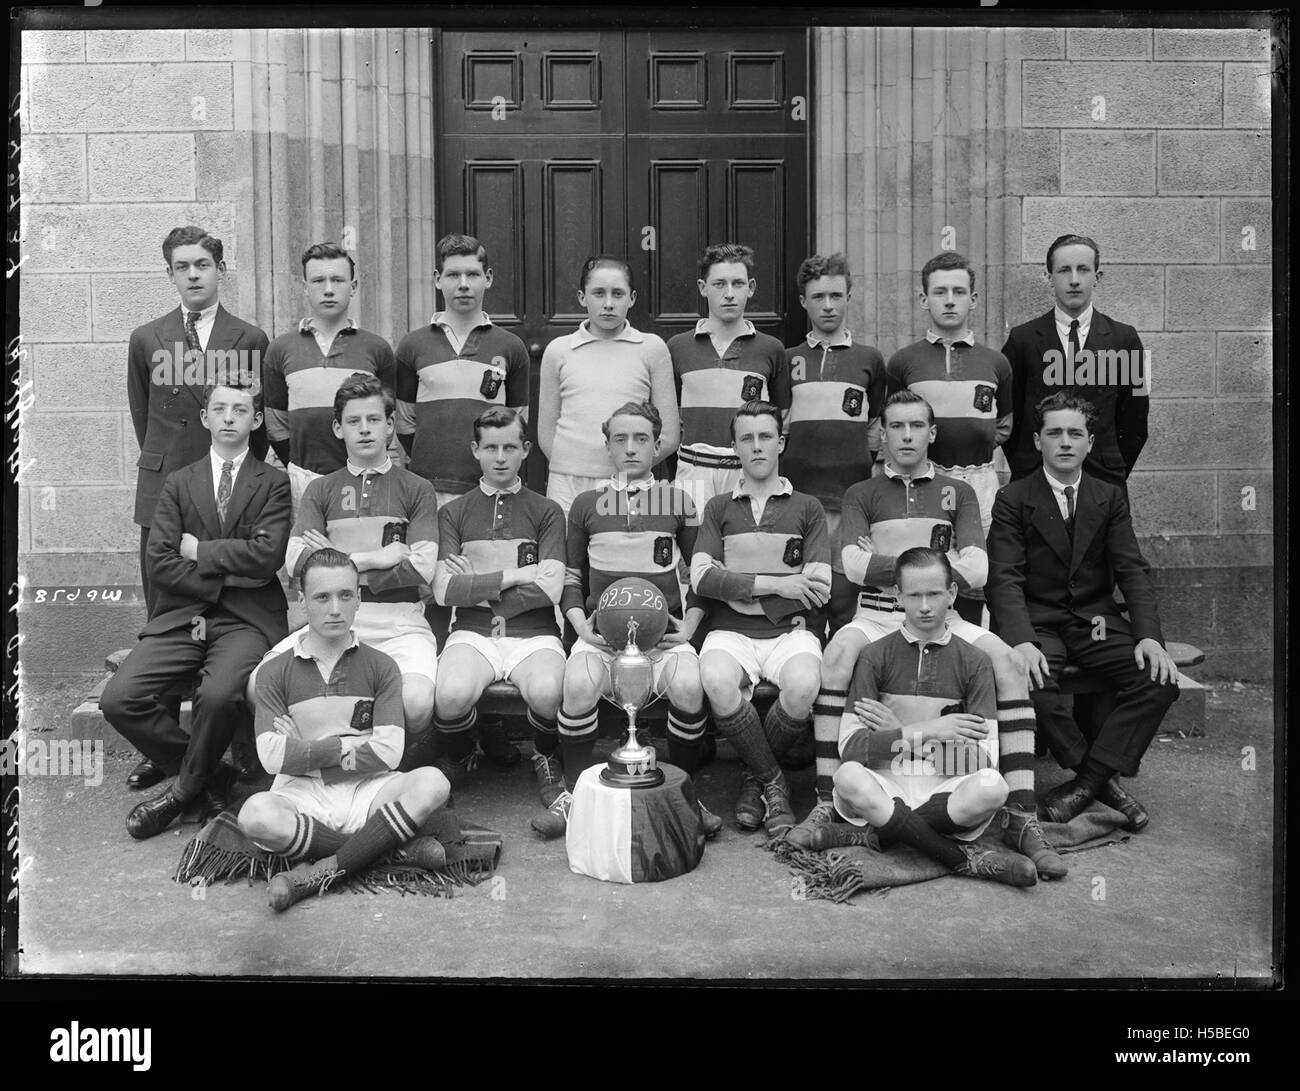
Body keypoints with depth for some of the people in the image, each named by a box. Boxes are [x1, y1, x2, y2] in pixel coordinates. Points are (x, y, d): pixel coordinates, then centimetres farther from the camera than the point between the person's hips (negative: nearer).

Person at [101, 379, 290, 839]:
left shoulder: (274, 483, 7)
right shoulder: (179, 483, 15)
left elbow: (267, 555, -8)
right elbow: (161, 562, 3)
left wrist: (199, 551, -3)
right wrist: (227, 577, -7)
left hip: (246, 619, -3)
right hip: (182, 616, 4)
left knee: (218, 695, -33)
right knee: (119, 699, -17)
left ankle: (186, 787, -2)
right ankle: (209, 777, 3)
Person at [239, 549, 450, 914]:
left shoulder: (380, 667, 5)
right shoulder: (275, 672, 4)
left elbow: (388, 752, -7)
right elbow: (272, 756, -8)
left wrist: (305, 749, -5)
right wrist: (345, 748, -7)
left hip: (365, 790, 1)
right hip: (302, 794, 0)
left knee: (431, 783, -28)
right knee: (256, 814, -34)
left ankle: (319, 873, -24)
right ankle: (396, 841, -21)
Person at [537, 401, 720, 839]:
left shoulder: (677, 502, 12)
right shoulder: (586, 504, 14)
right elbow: (571, 578, 15)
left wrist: (687, 628, 0)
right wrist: (582, 626, -2)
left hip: (664, 630, 0)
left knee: (688, 684, -31)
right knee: (578, 684, -31)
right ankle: (570, 792, -12)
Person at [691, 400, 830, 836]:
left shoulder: (807, 508, 15)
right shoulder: (719, 508, 17)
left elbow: (820, 589, 1)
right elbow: (701, 578, -1)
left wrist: (739, 586, -3)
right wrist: (776, 584, -8)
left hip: (790, 630, 0)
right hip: (730, 632, 0)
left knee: (803, 685, -34)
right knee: (717, 682, -34)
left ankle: (755, 778, -4)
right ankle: (773, 783, -11)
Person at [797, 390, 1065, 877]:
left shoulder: (957, 492, 16)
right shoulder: (862, 494, 13)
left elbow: (976, 571, 0)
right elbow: (853, 565, -5)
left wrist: (886, 567, -4)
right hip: (876, 617, -1)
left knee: (1009, 663, -25)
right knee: (837, 655, -33)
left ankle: (1021, 817, -24)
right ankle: (826, 804, -29)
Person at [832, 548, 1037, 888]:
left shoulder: (974, 662, 5)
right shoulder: (875, 656, 3)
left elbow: (984, 760, -5)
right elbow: (850, 746, -9)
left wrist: (899, 733, -10)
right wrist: (926, 730, -17)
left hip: (947, 788, 0)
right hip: (886, 784, 0)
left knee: (992, 786, -32)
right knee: (848, 777, -34)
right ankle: (966, 859, -25)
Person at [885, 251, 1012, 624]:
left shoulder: (995, 362, 9)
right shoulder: (902, 362, 5)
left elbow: (1007, 418, 24)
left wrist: (988, 442, 8)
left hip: (979, 479, 1)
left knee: (974, 584, 3)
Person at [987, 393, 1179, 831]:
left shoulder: (1110, 498, 10)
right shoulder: (1013, 500, 0)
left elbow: (1133, 571, 2)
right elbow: (1005, 578, -10)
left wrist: (1149, 636, -16)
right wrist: (1020, 641, -28)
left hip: (1097, 620, 3)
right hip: (1037, 621, -3)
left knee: (1160, 680, -22)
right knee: (1031, 682, -33)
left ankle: (1086, 780, -17)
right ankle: (1102, 779, -14)